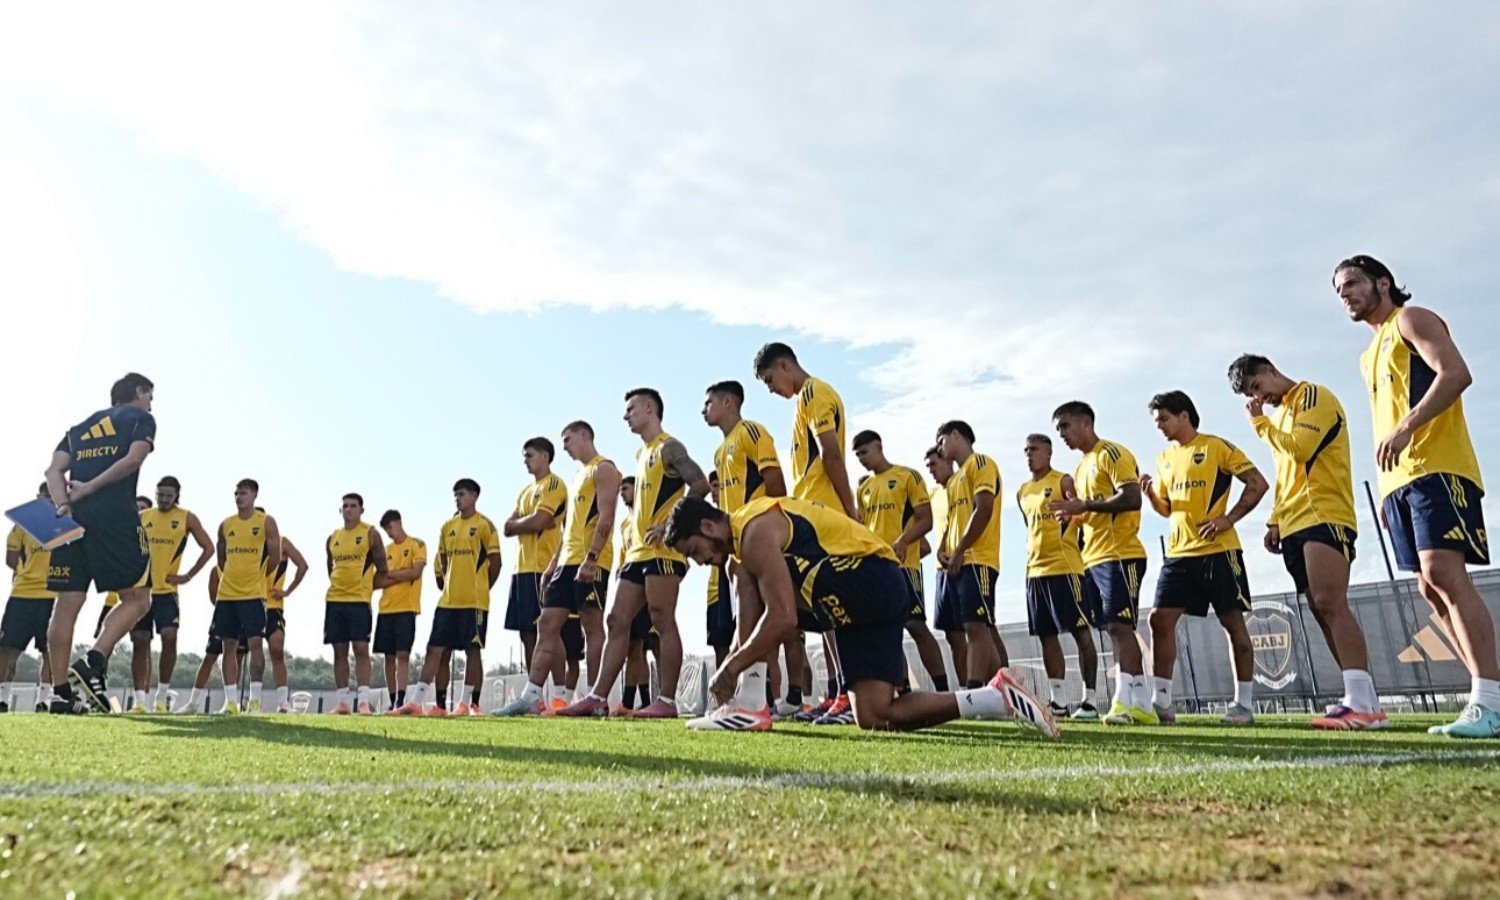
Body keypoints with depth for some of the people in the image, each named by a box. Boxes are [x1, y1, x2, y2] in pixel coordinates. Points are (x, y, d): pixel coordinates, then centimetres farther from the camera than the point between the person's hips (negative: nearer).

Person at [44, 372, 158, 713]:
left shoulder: (79, 426, 27)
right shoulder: (141, 418, 10)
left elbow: (54, 470, 12)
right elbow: (133, 459, -9)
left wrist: (63, 505, -2)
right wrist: (90, 488, -5)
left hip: (74, 517, 6)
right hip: (116, 516, -6)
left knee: (67, 604, 4)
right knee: (137, 598, 2)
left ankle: (61, 692, 4)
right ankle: (93, 663, -16)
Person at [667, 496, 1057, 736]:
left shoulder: (755, 532, -13)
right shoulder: (747, 540, 18)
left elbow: (783, 620, -23)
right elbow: (752, 623, 21)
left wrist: (731, 667, -14)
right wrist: (735, 666, 17)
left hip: (863, 579, -10)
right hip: (878, 590, 10)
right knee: (875, 718, 3)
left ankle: (749, 706, -10)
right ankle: (999, 698, 5)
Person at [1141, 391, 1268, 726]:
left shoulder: (1217, 446, -3)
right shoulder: (1164, 458, 15)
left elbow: (1258, 484, -7)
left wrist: (1229, 519, -14)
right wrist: (1150, 494, -1)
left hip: (1218, 550, -6)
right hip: (1179, 553, 6)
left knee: (1233, 622, 2)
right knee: (1160, 619, -3)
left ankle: (1245, 704, 11)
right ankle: (1161, 701, 1)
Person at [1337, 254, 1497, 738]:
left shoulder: (1411, 320, 3)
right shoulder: (1370, 354, 26)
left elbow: (1456, 373, -14)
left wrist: (1407, 427, -25)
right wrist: (1385, 489, 18)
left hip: (1435, 468, -9)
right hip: (1398, 480, 9)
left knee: (1444, 574, -18)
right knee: (1431, 588, 4)